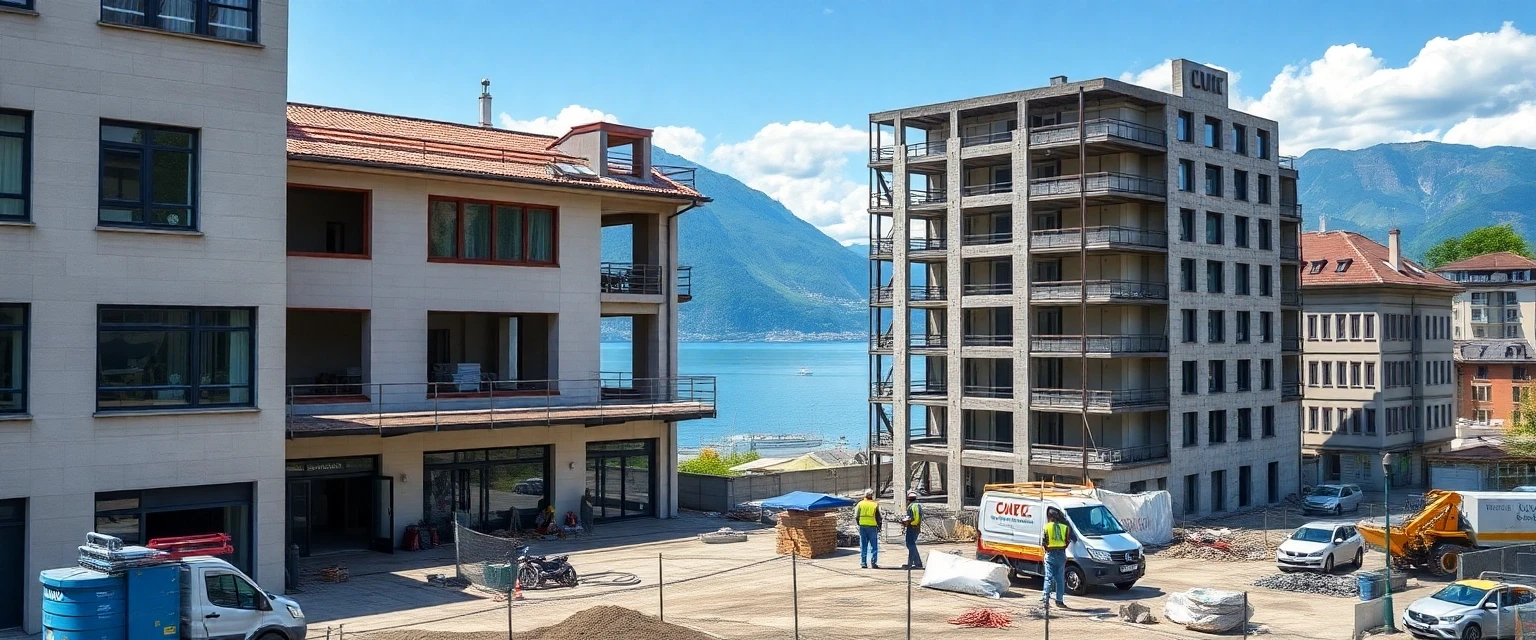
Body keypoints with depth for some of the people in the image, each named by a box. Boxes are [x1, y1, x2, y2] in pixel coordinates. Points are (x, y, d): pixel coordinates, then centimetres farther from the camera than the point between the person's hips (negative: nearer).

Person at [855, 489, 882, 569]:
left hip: (862, 526, 2)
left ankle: (863, 563, 6)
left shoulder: (860, 504, 3)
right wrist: (879, 527, 11)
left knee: (863, 546, 8)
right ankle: (873, 562, -4)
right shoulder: (875, 504, 0)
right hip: (872, 527, -2)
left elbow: (857, 516, 2)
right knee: (874, 546, 6)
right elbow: (878, 517, 2)